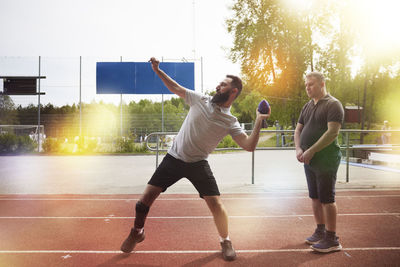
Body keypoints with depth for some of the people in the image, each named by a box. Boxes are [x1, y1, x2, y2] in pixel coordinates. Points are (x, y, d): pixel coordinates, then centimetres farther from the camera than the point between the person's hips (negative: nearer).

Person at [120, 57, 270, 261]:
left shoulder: (230, 122, -6)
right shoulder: (200, 100, 0)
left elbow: (249, 146, -15)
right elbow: (176, 88, 12)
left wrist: (258, 121, -23)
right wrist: (157, 70, 8)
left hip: (198, 164, -2)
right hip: (174, 158, 2)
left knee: (216, 204, -12)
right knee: (147, 197, -1)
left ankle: (225, 240, 18)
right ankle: (137, 232, 28)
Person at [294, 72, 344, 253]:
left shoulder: (332, 104, -9)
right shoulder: (307, 107, 15)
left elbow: (333, 132, -20)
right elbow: (298, 129, 14)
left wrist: (311, 150, -21)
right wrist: (298, 149, -4)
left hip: (325, 160, -8)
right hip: (309, 161, 8)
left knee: (326, 199, -3)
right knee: (314, 197, 14)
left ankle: (332, 239, 8)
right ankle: (320, 231, 28)